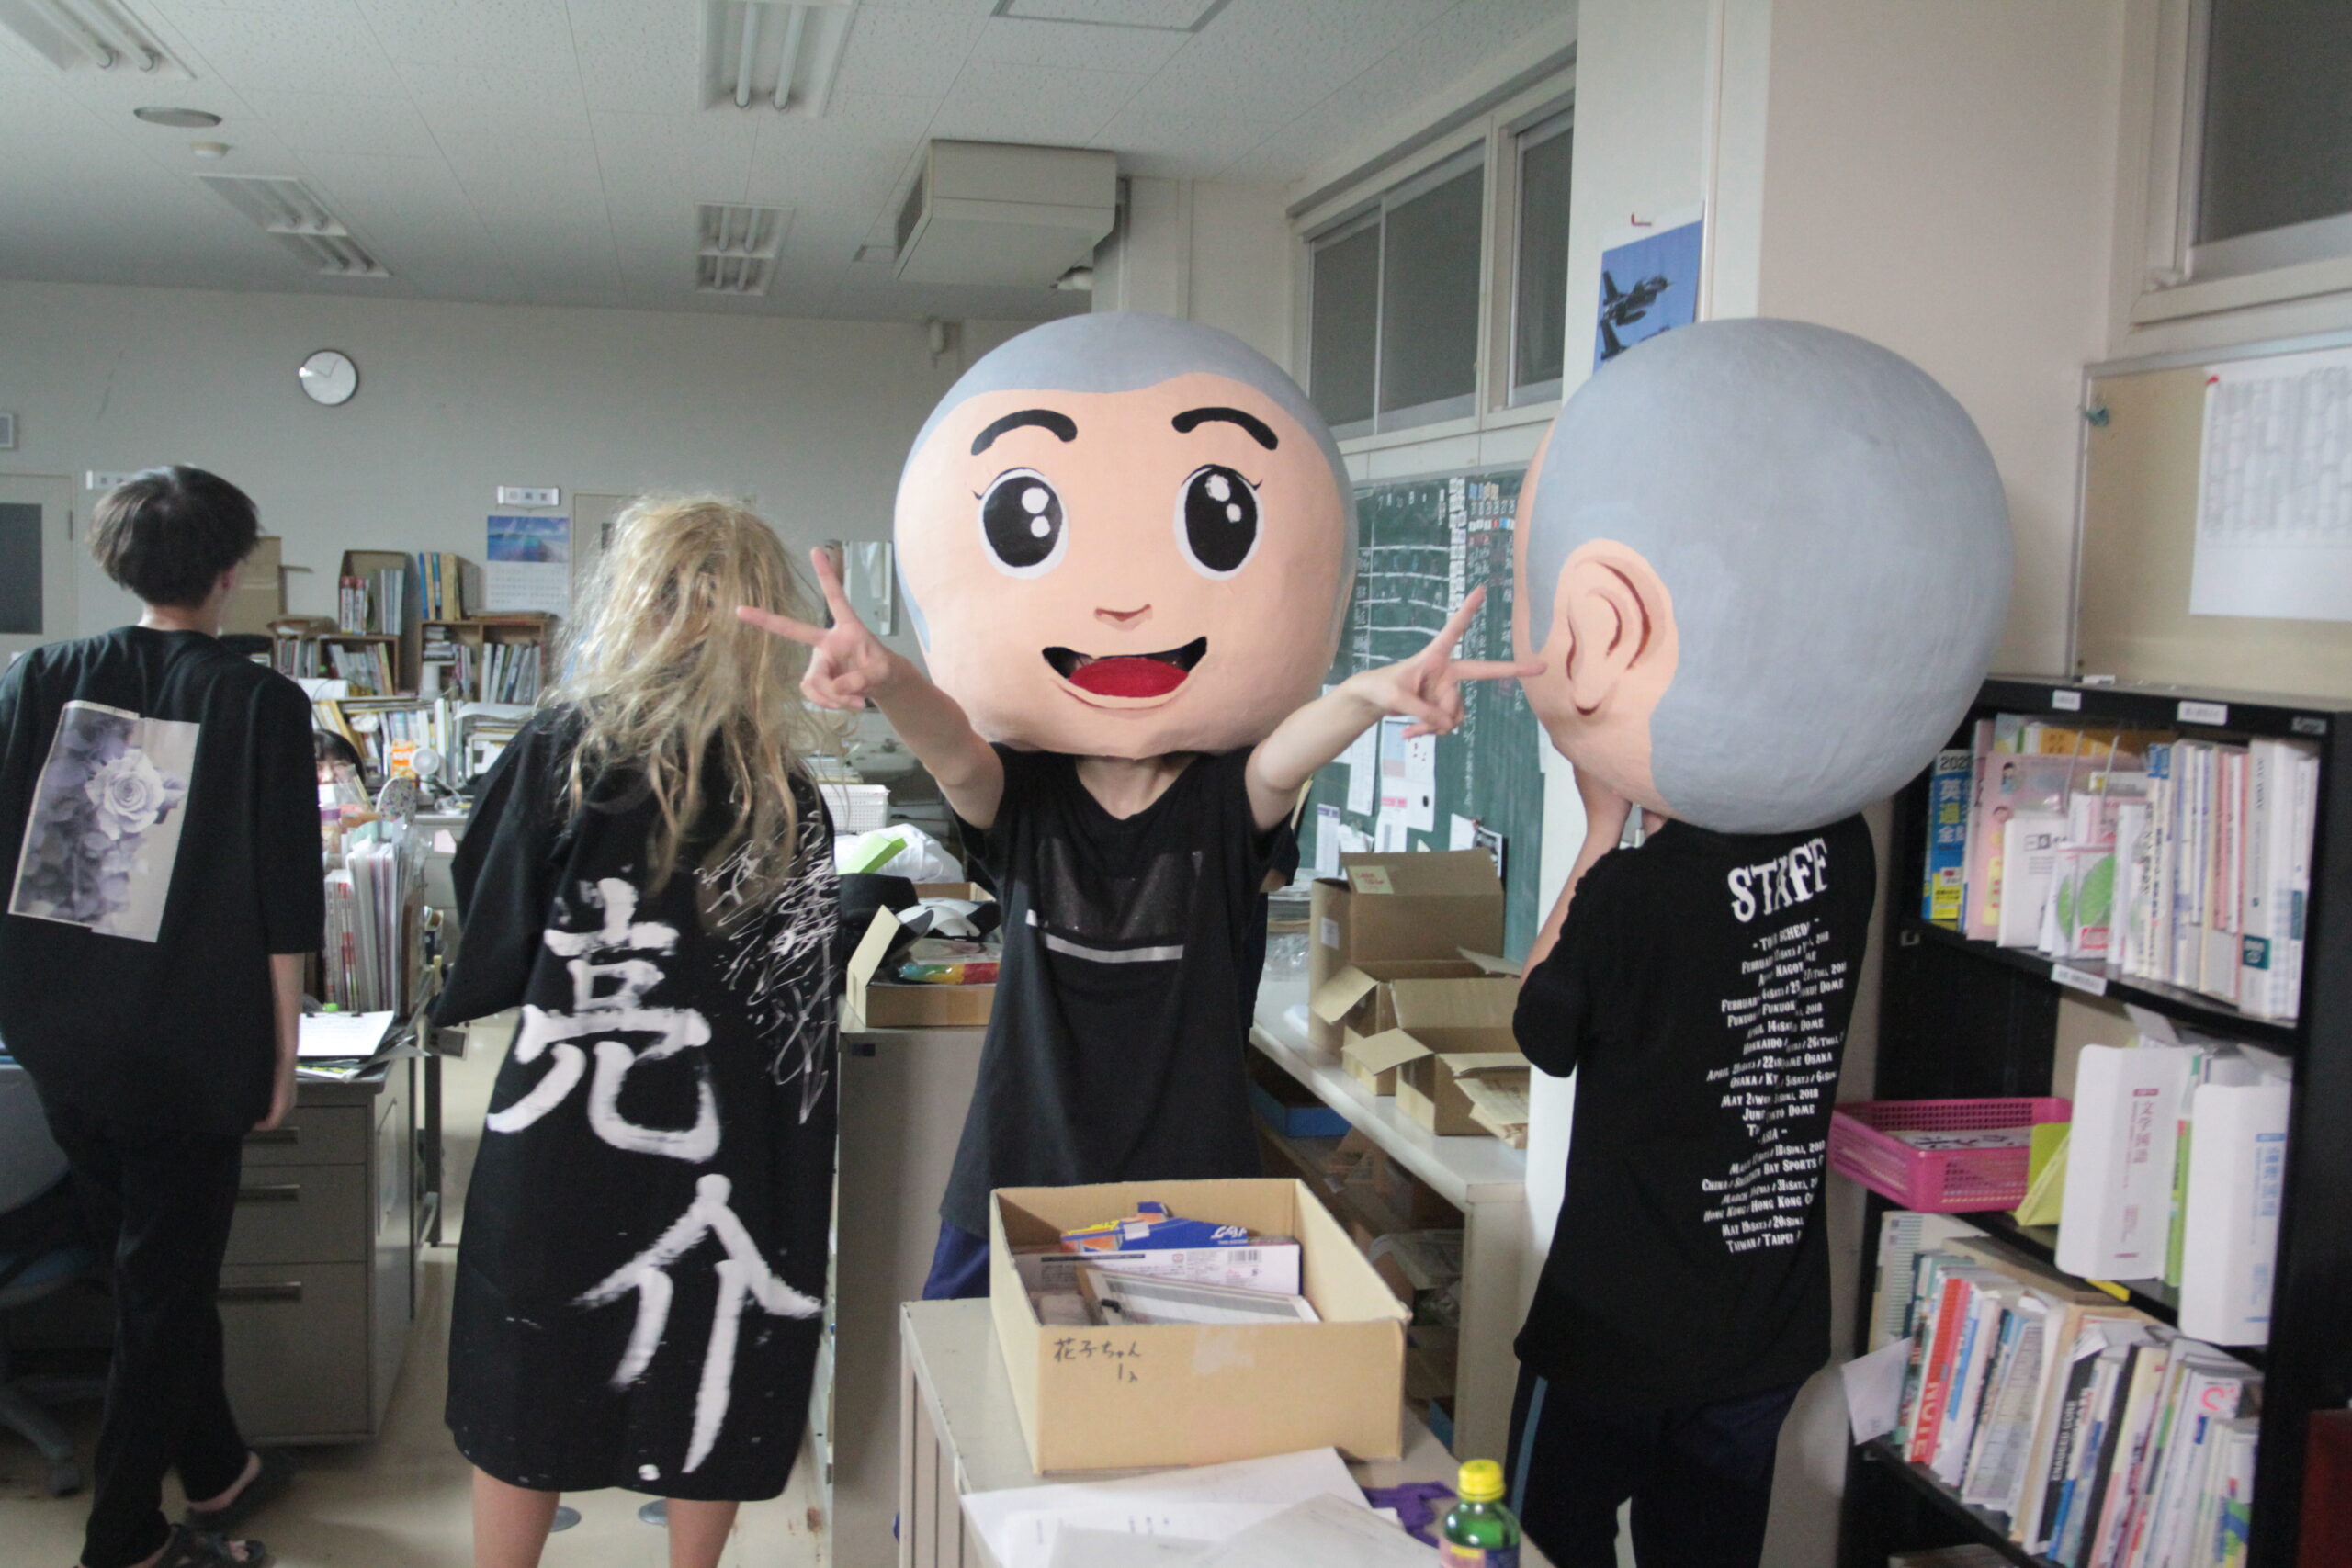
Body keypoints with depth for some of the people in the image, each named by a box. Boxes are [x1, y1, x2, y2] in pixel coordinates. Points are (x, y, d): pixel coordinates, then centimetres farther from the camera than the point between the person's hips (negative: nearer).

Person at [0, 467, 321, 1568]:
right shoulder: (261, 704, -12)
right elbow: (284, 908, -11)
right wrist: (281, 1054, -1)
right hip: (187, 1050, -5)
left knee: (157, 1264, 21)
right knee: (165, 1288, 10)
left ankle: (215, 1470, 38)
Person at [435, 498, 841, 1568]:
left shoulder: (564, 748, -11)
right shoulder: (790, 798, -6)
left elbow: (485, 907, -2)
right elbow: (802, 1010, -4)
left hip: (562, 1133, -1)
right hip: (715, 1147, 1)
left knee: (527, 1397, 16)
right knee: (703, 1389, 16)